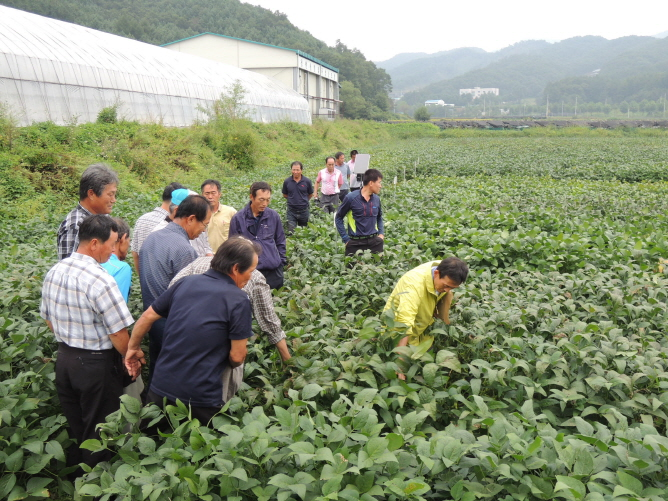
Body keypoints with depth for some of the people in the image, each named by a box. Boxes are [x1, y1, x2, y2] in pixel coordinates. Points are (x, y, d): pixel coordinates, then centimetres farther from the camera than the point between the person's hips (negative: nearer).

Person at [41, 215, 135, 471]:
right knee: (99, 431, 12)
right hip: (96, 363, -7)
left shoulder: (53, 272, -2)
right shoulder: (100, 280, -26)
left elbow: (49, 320, 10)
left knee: (74, 426, 23)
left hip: (64, 358, 7)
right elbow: (118, 333, -22)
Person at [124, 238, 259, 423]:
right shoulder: (239, 300, -14)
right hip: (202, 399, -4)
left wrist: (133, 348, 23)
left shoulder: (185, 283, 1)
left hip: (160, 388, 5)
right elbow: (237, 357, -12)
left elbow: (147, 317, 8)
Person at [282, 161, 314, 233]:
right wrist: (292, 200, 10)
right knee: (291, 232, -6)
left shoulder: (307, 181, -6)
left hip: (303, 210, 1)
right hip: (291, 211, -1)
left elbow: (310, 194, 10)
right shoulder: (287, 182, -5)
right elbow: (285, 195, 11)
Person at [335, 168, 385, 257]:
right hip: (355, 243, -4)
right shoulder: (351, 198, -10)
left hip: (374, 242, 4)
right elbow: (338, 218, 0)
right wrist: (346, 239, -4)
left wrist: (381, 233, 9)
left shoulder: (376, 199, 5)